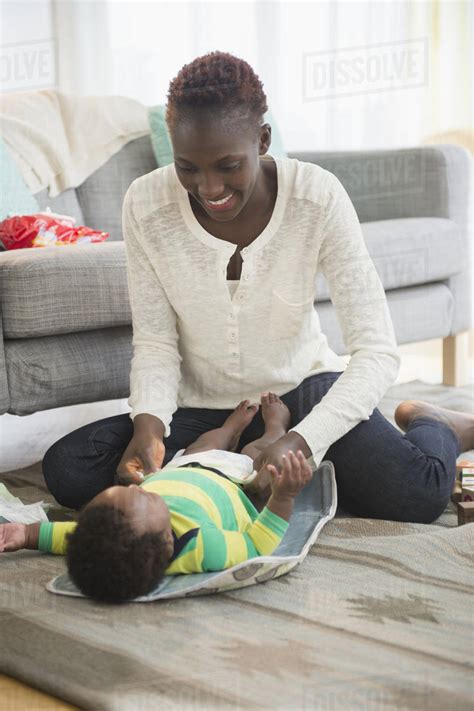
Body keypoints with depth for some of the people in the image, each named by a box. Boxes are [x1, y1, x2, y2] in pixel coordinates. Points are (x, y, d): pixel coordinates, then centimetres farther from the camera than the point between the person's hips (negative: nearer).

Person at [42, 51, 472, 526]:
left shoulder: (318, 196, -22)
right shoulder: (145, 204, -17)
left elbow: (376, 351, -23)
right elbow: (154, 341, -7)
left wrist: (303, 440, -38)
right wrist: (148, 420, -28)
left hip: (302, 389, -2)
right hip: (200, 407, 3)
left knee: (418, 495, -28)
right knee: (65, 469, -21)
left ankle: (436, 427, 10)